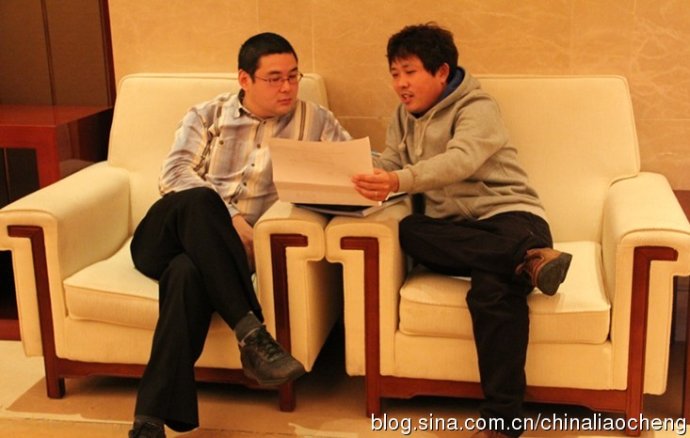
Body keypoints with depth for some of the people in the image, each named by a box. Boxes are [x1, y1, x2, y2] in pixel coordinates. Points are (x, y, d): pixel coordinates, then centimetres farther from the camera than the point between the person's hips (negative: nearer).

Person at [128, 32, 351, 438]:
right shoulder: (207, 115, 13)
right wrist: (227, 218, -17)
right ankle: (251, 332, -40)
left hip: (219, 248, 0)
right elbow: (174, 173, -1)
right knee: (200, 200, -36)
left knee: (188, 272, -37)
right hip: (168, 236, 1)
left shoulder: (315, 121, 14)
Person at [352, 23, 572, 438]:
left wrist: (400, 181, -42)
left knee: (493, 287, -38)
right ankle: (528, 258, -41)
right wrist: (367, 182, -13)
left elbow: (460, 161, -25)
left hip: (507, 215, -5)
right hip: (454, 228, 6)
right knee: (410, 231, -31)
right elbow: (387, 167, 11)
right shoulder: (404, 117, 19)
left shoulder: (477, 107, -5)